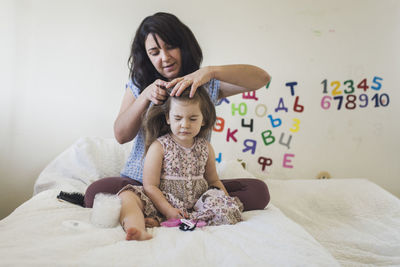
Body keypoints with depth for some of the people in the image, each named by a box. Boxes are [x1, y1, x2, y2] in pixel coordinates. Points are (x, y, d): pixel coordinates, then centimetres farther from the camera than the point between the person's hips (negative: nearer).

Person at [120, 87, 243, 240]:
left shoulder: (205, 148, 8)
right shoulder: (159, 147, -5)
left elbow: (213, 180, 20)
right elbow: (150, 186, -9)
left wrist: (227, 201, 4)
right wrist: (168, 211, -19)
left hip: (197, 203, 3)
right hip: (164, 202, -3)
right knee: (127, 196, -24)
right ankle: (138, 231, -54)